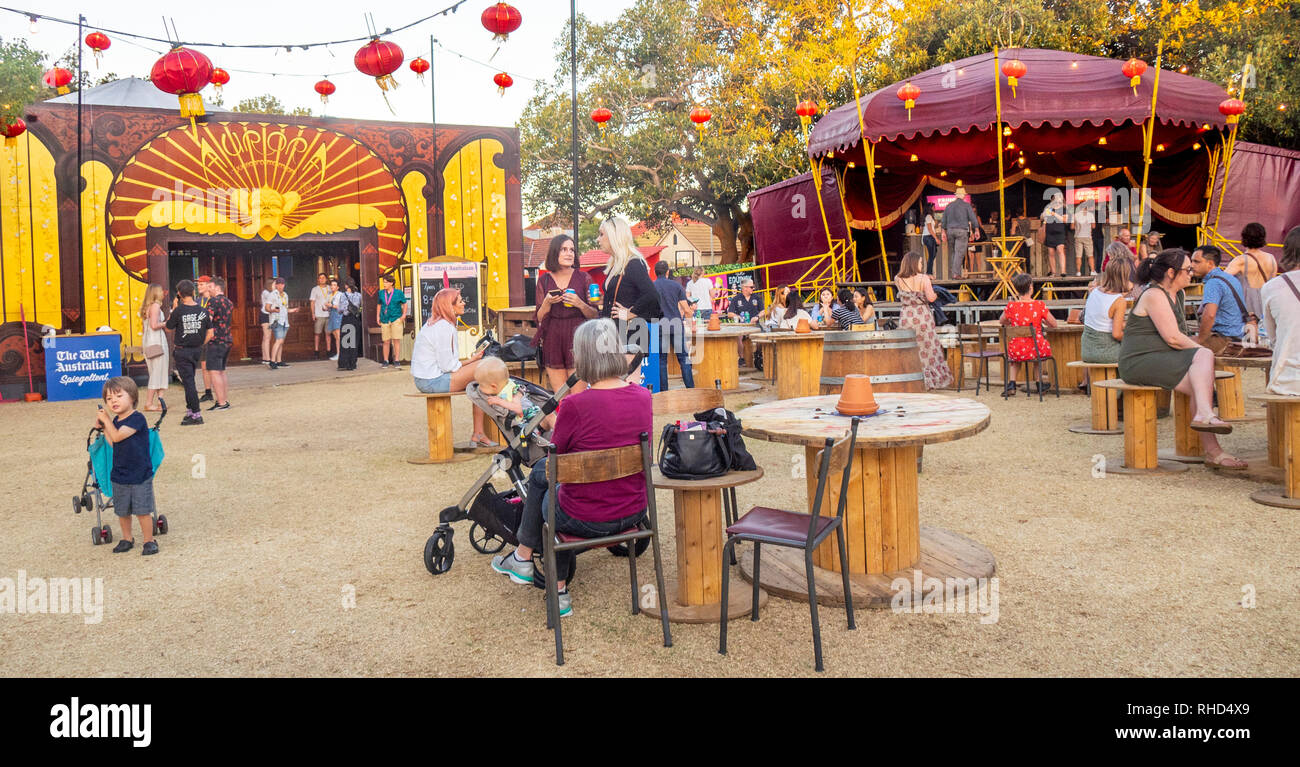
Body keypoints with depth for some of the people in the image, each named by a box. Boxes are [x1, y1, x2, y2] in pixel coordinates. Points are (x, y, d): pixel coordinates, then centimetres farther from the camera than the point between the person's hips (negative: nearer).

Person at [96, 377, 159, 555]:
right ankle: (127, 538, 33)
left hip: (140, 475, -7)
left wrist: (106, 420, -11)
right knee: (122, 511, 16)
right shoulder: (115, 420, 8)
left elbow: (117, 437, -22)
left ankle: (149, 541, 11)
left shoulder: (137, 418, -16)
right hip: (119, 475, 7)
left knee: (143, 510, -2)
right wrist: (102, 426, 6)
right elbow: (112, 442, 10)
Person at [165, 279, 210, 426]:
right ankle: (190, 410, 23)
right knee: (189, 380, 18)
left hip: (183, 351, -5)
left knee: (188, 382, -3)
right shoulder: (203, 311, -1)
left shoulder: (179, 311, -14)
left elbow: (169, 328, 0)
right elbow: (210, 333, 2)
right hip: (198, 350, 5)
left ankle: (196, 415, -4)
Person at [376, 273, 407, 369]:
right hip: (385, 319, 3)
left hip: (396, 319, -3)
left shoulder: (399, 293, -1)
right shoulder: (381, 293, 8)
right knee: (386, 341, 3)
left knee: (396, 340, -5)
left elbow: (404, 304, 8)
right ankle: (385, 361, 12)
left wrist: (404, 315, -2)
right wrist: (378, 316, 12)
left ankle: (397, 361, 1)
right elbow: (379, 305, 20)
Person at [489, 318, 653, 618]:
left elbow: (555, 457, -5)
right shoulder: (642, 397, -6)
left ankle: (523, 557, 44)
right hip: (634, 513, 5)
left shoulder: (575, 405, -22)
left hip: (585, 520, -5)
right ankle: (558, 589, 35)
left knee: (541, 473, 24)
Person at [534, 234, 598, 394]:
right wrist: (547, 303, -10)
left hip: (577, 338, -2)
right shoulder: (544, 280, 8)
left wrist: (580, 304, -14)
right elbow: (540, 318, 8)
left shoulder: (583, 278, 4)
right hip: (552, 340, 2)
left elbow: (595, 315, 4)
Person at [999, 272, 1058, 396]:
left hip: (1017, 351, 0)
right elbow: (1054, 324, 4)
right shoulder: (1040, 305, -8)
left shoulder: (1011, 305, -7)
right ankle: (1039, 385, 41)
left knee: (1014, 357, 37)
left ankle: (1011, 384, 19)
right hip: (1038, 350, 0)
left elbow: (1001, 321, 13)